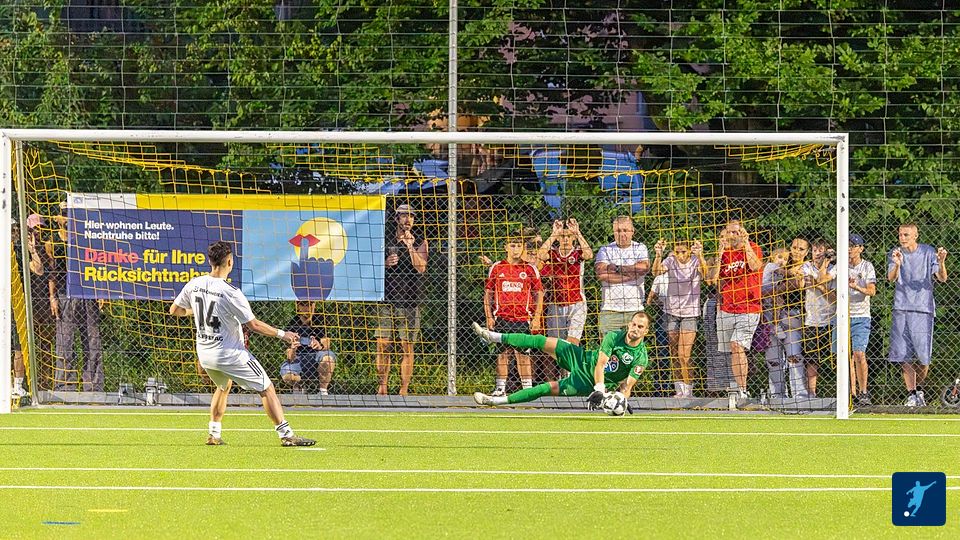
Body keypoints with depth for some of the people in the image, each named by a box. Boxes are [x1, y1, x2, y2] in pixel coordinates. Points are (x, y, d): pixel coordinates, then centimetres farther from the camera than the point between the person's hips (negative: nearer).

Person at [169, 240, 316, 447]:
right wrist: (282, 334, -7)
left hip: (205, 353, 7)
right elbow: (253, 325, -18)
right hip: (230, 354, -7)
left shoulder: (194, 284, -3)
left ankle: (214, 434, 27)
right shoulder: (231, 293, -22)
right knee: (266, 388, 1)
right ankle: (286, 435, -4)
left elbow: (174, 310, 10)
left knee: (224, 385, 33)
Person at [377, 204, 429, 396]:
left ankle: (404, 390, -1)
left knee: (407, 348, -2)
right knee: (382, 345, -3)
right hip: (387, 299, 2)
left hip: (409, 301, -2)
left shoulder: (420, 242, 7)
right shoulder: (386, 241, 12)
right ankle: (382, 386, 5)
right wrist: (385, 263, -4)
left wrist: (410, 246, -14)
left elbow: (420, 268, -7)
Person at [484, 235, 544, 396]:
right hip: (501, 318, 1)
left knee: (523, 354, -3)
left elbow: (539, 294, 7)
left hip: (523, 318, -1)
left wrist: (536, 318, -1)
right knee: (502, 353, 3)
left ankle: (528, 387, 1)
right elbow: (488, 293, 11)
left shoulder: (530, 269, 4)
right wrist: (489, 316, 3)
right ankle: (500, 387, 8)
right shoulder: (496, 268, 7)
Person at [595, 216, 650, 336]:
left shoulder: (640, 248, 10)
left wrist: (617, 268, -8)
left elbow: (644, 267, -11)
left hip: (635, 309, 1)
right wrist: (630, 275, -13)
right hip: (610, 309, -1)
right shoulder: (605, 250, 6)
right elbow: (601, 274, -12)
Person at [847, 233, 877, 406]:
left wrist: (857, 287, -25)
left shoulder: (867, 266, 3)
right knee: (847, 356, 1)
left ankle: (863, 392, -5)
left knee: (859, 354, -14)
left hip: (861, 316, -3)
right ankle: (853, 393, 5)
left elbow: (872, 291, -8)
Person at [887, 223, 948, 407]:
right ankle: (911, 394, 3)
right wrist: (897, 265, -30)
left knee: (924, 356, -4)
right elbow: (891, 278, -9)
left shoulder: (928, 252, 2)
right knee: (904, 357, -5)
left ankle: (919, 387, 21)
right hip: (901, 309, 1)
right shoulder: (894, 254, 6)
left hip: (923, 309, -1)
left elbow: (942, 279, -4)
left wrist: (941, 262, -25)